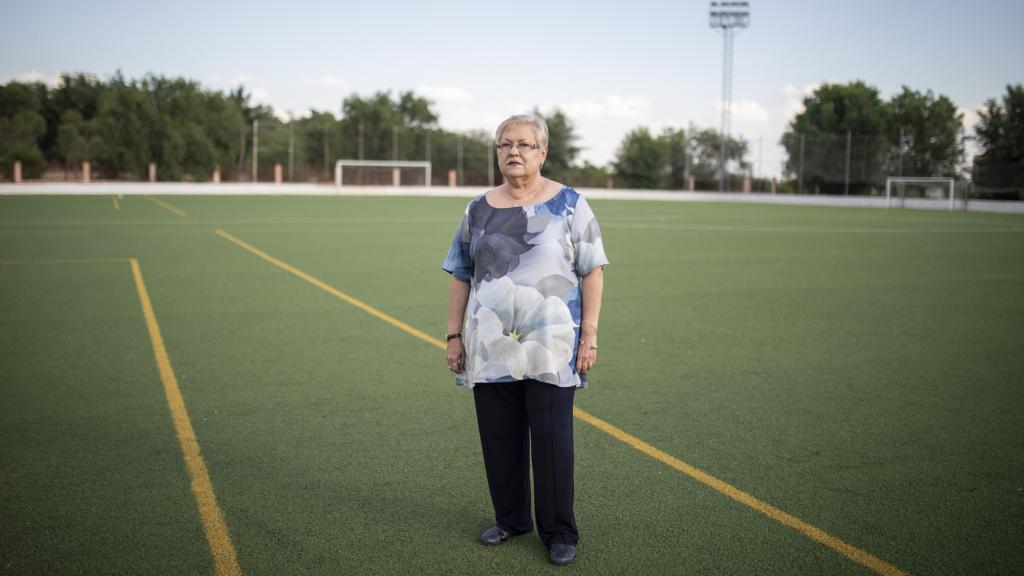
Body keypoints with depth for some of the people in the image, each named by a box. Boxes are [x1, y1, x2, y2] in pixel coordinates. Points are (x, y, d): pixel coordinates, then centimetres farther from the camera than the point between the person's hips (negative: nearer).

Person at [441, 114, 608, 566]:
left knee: (551, 439, 0)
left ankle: (559, 532, 15)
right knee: (498, 438, 11)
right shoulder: (478, 210, 9)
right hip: (490, 348, 4)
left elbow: (592, 271, -2)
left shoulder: (569, 204, 0)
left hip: (550, 346, -3)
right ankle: (511, 519, 30)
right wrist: (454, 335, 7)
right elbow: (460, 276, 13)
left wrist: (589, 333, -8)